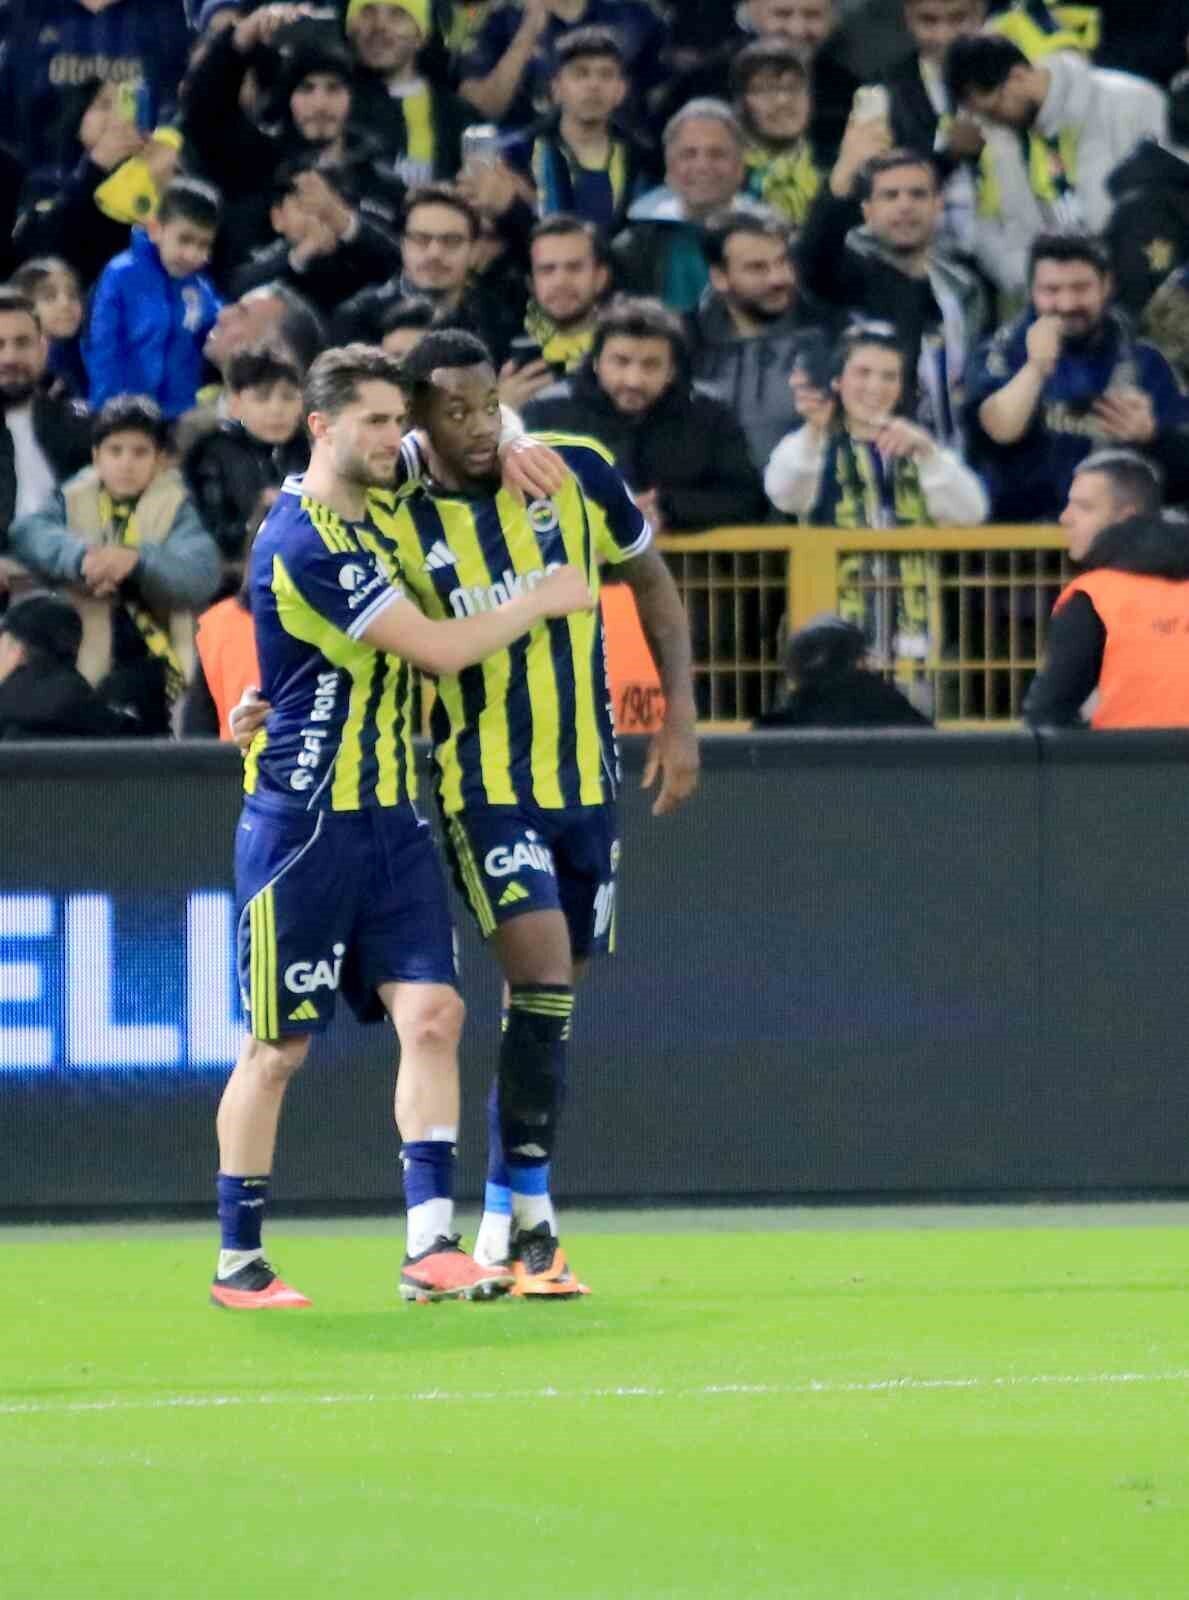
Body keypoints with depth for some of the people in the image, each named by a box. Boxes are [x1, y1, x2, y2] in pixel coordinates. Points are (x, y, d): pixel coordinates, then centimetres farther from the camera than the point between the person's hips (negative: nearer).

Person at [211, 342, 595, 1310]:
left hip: (389, 815, 8)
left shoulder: (367, 511, 10)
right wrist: (543, 600, -7)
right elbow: (441, 649, -19)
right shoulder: (304, 546, -18)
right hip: (301, 822, -8)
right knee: (280, 1046, 1)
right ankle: (238, 1263, 11)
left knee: (431, 1012, -7)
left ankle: (431, 1248, -11)